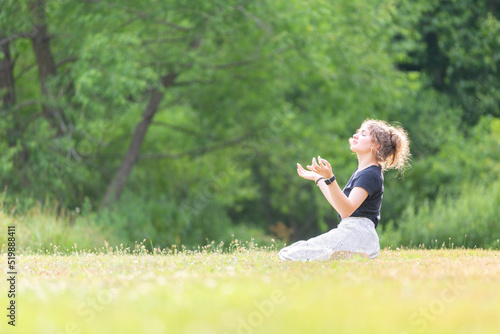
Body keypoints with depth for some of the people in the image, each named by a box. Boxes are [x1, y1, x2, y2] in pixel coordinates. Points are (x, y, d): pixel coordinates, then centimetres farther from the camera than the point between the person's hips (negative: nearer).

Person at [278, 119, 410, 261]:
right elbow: (340, 203, 26)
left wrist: (330, 179, -35)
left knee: (294, 256, -18)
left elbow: (347, 209, -24)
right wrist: (317, 178, 35)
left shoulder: (370, 175, -11)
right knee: (286, 253, 9)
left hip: (358, 234, -10)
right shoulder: (361, 171, 20)